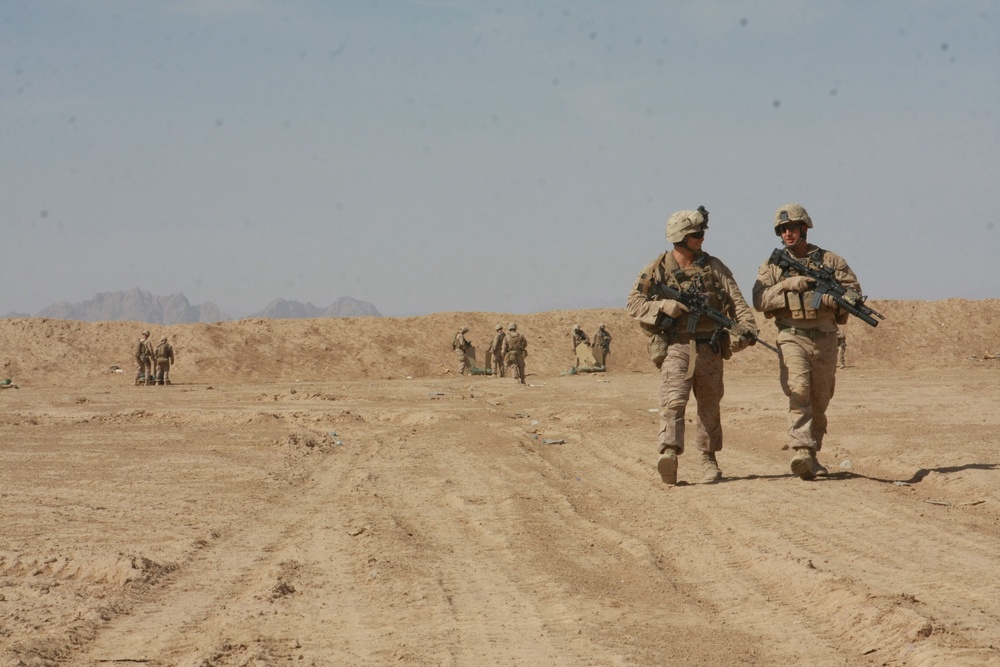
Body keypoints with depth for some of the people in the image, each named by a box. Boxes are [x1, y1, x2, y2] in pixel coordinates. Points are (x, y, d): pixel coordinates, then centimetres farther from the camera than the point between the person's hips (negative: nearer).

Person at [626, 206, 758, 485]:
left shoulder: (713, 266, 8)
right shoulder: (657, 270, 3)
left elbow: (735, 300, 1)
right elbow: (634, 303, 0)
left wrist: (746, 327, -16)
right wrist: (665, 307, -16)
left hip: (710, 349, 3)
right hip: (675, 346, -3)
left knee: (710, 405, 9)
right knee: (673, 400, -18)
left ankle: (708, 458, 21)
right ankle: (669, 453, -31)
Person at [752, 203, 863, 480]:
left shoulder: (829, 260, 8)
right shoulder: (772, 265, 7)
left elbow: (854, 289, 4)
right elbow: (759, 300, -4)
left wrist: (832, 295, -13)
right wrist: (787, 284, -16)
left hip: (824, 340, 2)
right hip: (792, 338, -2)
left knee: (820, 400, 9)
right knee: (798, 391, -21)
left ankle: (812, 456, 21)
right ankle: (802, 452, -30)